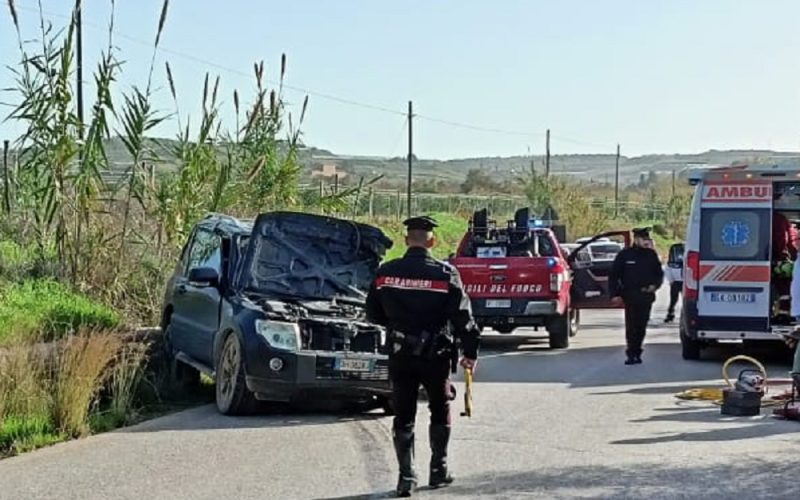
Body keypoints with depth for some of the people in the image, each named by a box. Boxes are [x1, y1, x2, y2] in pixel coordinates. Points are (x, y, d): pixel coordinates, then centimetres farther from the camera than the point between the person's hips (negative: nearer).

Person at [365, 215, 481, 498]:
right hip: (436, 355, -1)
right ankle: (438, 471, 20)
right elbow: (463, 317, -9)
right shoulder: (445, 274, -9)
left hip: (400, 357, 1)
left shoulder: (385, 273, -3)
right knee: (440, 413, 17)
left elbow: (373, 315, 6)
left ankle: (406, 477, 3)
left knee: (403, 417, 7)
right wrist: (470, 351, -1)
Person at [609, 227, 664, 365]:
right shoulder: (625, 255, 0)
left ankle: (635, 353, 16)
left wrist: (655, 285, 0)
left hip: (646, 296, 3)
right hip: (630, 297, -3)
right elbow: (613, 276, 2)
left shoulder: (652, 255, 11)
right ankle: (632, 354, -5)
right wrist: (614, 294, -5)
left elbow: (659, 274, 20)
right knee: (631, 326, -9)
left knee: (641, 327, 6)